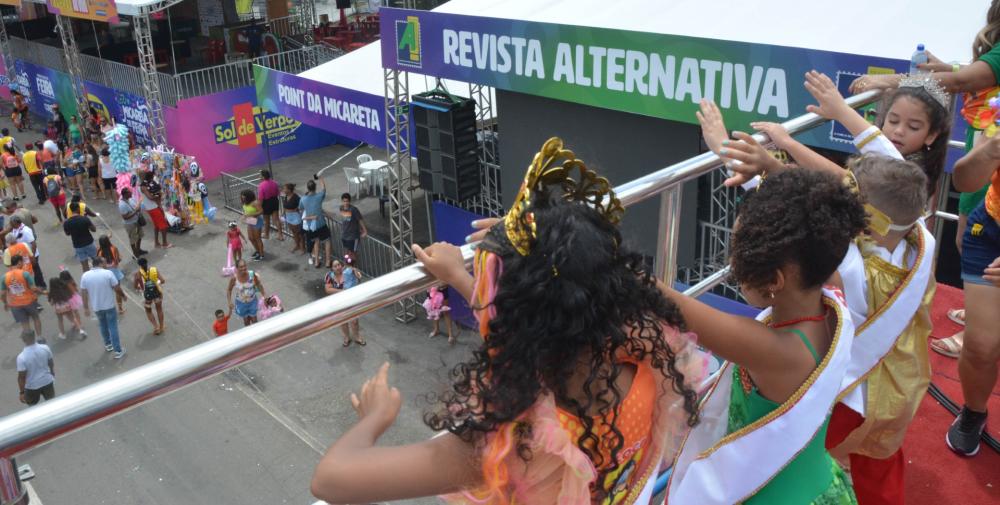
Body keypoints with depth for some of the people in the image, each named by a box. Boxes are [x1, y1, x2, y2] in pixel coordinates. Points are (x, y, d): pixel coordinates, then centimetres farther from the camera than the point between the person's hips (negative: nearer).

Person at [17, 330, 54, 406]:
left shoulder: (22, 357, -28)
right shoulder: (45, 348, -17)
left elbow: (21, 377, -20)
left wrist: (22, 392, -8)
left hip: (32, 386, -3)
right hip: (47, 381, 3)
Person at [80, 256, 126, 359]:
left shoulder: (85, 276, -7)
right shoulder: (108, 273, -17)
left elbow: (84, 293, -3)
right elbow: (117, 288, -12)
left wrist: (86, 307, 6)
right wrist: (123, 295, 8)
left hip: (96, 306, 3)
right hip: (109, 305, -3)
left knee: (103, 325, 25)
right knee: (113, 327, 5)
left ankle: (108, 344, 42)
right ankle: (118, 350, 7)